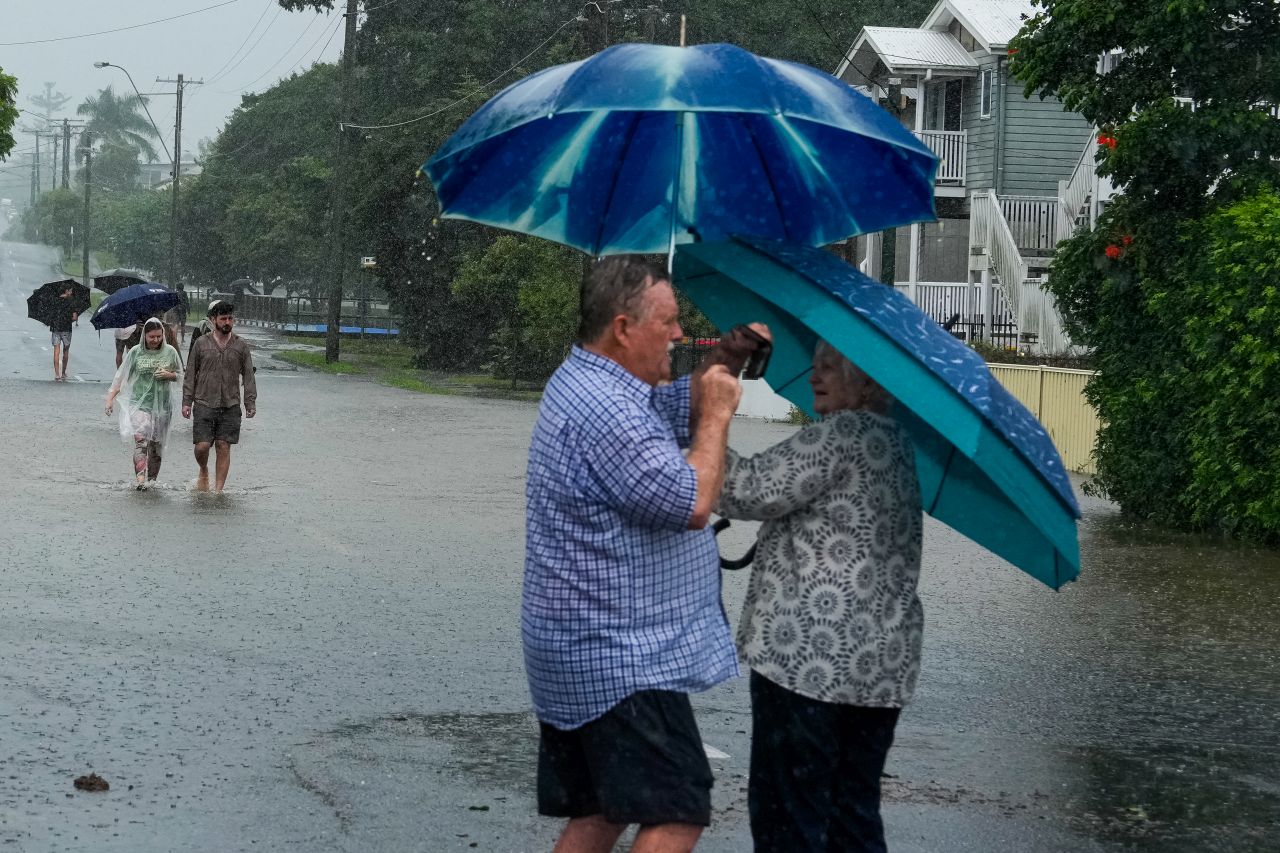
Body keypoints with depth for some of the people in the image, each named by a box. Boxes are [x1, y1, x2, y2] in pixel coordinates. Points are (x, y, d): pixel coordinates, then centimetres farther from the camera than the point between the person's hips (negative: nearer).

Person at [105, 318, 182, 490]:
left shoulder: (170, 352, 5)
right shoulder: (136, 352, 0)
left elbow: (178, 375, 15)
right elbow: (121, 377, 5)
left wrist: (168, 375, -7)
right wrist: (111, 397, -2)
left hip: (162, 405, 3)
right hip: (139, 403, -3)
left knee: (156, 444, 7)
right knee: (140, 440, -18)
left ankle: (151, 479, 19)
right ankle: (140, 478, -29)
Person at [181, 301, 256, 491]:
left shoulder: (241, 345, 7)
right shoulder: (201, 344, 4)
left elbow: (248, 376, 9)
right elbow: (190, 375, 7)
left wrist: (250, 403, 0)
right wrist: (187, 402, 1)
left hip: (230, 406, 1)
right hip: (204, 404, -1)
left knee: (223, 447, -1)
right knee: (202, 446, -7)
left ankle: (218, 489, 5)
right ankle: (203, 472, 24)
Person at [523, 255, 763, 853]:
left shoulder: (586, 383, 13)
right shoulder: (603, 410, -22)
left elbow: (679, 408, 29)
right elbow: (692, 503, -23)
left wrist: (724, 363, 12)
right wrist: (717, 415, -10)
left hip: (582, 651, 11)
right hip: (620, 662, -11)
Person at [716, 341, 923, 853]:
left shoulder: (842, 432, -10)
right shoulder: (896, 440, 17)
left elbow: (754, 492, -15)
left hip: (810, 653, -9)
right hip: (884, 660, 9)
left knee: (786, 809, -4)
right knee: (854, 811, 12)